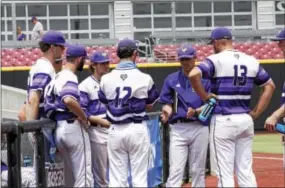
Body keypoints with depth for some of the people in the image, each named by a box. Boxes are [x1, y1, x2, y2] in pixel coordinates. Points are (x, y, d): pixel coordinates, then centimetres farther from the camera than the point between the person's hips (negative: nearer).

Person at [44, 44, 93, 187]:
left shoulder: (57, 78, 16)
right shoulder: (69, 77, -12)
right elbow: (69, 100, -31)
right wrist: (84, 118, -18)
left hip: (59, 129, 9)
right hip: (73, 127, -9)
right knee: (84, 176, -7)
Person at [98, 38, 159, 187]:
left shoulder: (106, 79, -2)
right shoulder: (144, 78, -7)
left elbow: (105, 101, 8)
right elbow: (150, 105, 4)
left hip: (115, 130, 2)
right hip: (137, 129, -2)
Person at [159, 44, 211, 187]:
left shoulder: (204, 79, 2)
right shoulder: (171, 79, 8)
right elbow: (167, 103, 7)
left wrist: (196, 111, -19)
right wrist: (167, 111, -16)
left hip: (199, 128, 0)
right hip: (178, 128, 0)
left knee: (197, 170, 7)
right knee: (175, 170, -8)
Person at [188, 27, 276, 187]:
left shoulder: (216, 60, -7)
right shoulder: (251, 61, 9)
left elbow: (193, 75, -24)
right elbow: (270, 86, 14)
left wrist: (204, 96, -9)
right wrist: (256, 113, 11)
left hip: (224, 121, -5)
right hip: (246, 120, 5)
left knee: (225, 173, -2)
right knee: (246, 171, 10)